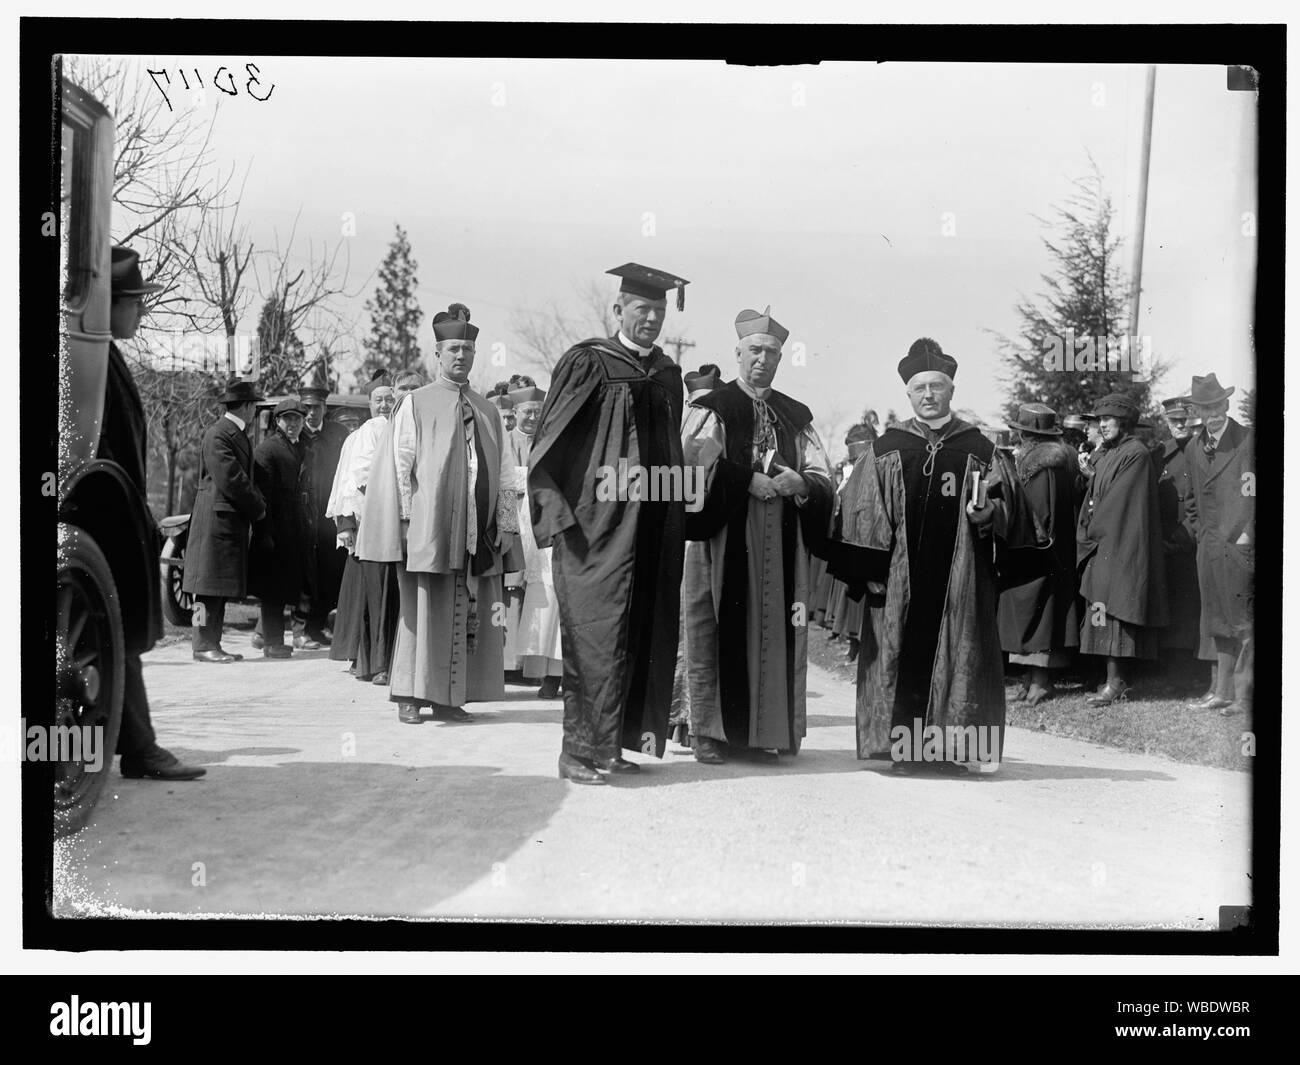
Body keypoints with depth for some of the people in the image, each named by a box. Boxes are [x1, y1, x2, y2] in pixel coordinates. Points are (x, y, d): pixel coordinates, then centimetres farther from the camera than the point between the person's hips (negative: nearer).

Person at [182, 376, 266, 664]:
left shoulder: (238, 434, 18)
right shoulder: (217, 435, -14)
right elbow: (230, 480, -19)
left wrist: (257, 505, 5)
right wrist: (258, 508, -9)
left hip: (233, 522, 10)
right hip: (216, 521, -10)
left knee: (221, 588, 11)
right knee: (209, 587, -6)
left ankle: (212, 645, 15)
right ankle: (204, 646, -2)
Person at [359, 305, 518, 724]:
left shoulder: (488, 411, 15)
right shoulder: (416, 404, 4)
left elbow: (504, 471, 14)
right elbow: (400, 464, -1)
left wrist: (506, 522, 6)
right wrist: (406, 518, -9)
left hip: (477, 529, 4)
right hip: (429, 527, -4)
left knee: (468, 615, 3)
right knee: (423, 610, -2)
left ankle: (448, 698, 9)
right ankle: (410, 698, 3)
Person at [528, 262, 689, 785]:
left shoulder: (668, 375, 14)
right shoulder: (587, 363, -3)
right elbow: (548, 446, -6)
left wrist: (675, 516, 15)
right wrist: (559, 514, -14)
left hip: (651, 526, 6)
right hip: (597, 521, -6)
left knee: (642, 634, 6)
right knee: (595, 633, -8)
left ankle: (613, 742, 15)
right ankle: (579, 750, -2)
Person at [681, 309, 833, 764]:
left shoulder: (796, 416, 16)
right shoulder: (711, 409, 4)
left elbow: (822, 477, 11)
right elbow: (696, 467, -10)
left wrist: (797, 482, -10)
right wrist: (748, 480, -18)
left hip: (781, 543, 4)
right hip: (725, 536, -4)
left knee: (774, 632, 1)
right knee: (719, 631, -5)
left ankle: (762, 731, 7)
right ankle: (709, 732, 1)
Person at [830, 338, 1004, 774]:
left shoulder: (978, 448, 8)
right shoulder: (886, 449, 7)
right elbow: (862, 510, 4)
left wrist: (987, 514, -13)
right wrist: (872, 569, -4)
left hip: (960, 577, 0)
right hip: (900, 579, 0)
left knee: (959, 656, -1)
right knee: (902, 656, -1)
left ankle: (957, 747, 4)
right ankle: (900, 745, 6)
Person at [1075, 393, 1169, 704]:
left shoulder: (1135, 455, -11)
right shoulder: (1103, 455, 16)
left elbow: (1118, 503, -15)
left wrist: (1091, 531, -9)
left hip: (1119, 546, -9)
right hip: (1101, 544, 9)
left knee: (1111, 610, -10)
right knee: (1106, 612, 8)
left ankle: (1115, 682, -8)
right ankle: (1119, 678, 12)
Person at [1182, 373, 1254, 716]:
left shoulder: (1248, 440, -6)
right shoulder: (1194, 448, 13)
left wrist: (1247, 534, -11)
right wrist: (1201, 531, 13)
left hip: (1240, 546, -6)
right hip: (1209, 547, 6)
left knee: (1244, 623, -4)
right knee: (1219, 623, 11)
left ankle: (1243, 696, 0)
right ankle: (1222, 692, 18)